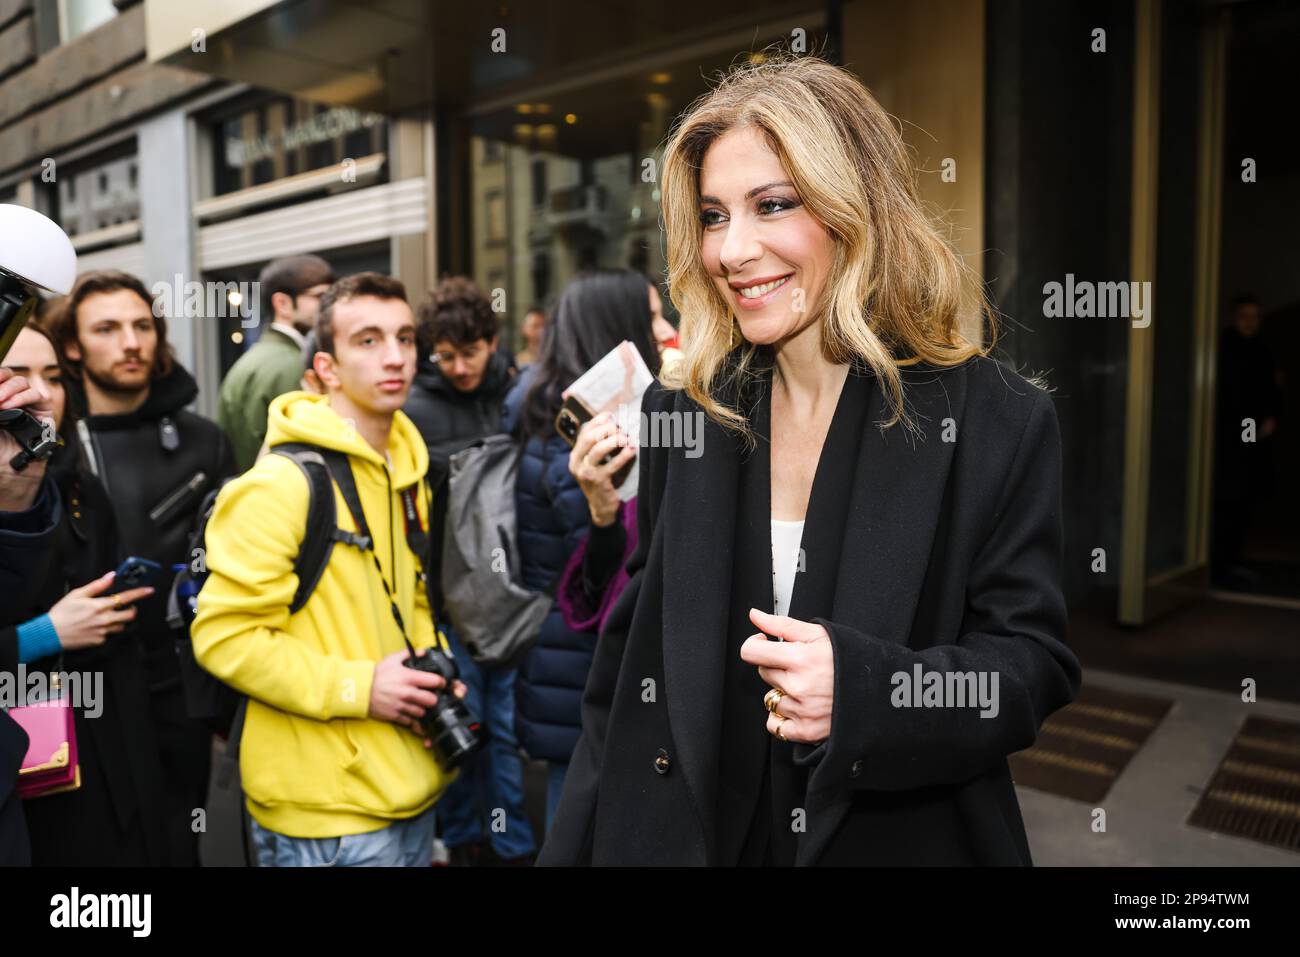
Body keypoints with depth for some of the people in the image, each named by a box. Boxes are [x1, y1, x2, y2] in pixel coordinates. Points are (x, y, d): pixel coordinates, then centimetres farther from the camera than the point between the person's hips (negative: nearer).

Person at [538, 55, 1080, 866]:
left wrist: (866, 687, -28)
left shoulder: (998, 423, -12)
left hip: (906, 835, -2)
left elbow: (1035, 665, -10)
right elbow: (629, 671, 1)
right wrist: (571, 848, 1)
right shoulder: (683, 416, -4)